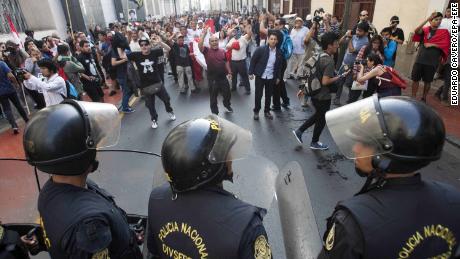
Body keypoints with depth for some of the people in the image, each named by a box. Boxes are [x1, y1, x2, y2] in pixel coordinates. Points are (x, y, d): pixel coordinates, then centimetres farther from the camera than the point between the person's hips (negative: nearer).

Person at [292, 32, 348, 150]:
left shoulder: (318, 56, 3)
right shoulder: (329, 61, -24)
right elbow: (325, 81, -28)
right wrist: (340, 77, -17)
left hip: (315, 92, 8)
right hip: (323, 95, -8)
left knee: (318, 115, 27)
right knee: (322, 119, 12)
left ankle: (299, 131, 25)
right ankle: (314, 142, 29)